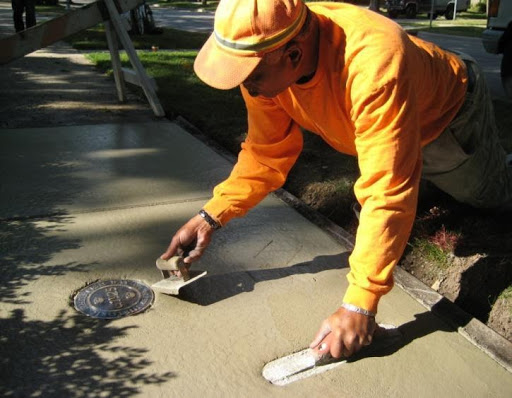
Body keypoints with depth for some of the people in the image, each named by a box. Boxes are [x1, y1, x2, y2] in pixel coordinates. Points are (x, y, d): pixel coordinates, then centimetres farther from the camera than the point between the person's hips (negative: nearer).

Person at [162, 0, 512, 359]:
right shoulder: (262, 59, -29)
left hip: (450, 113, -4)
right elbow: (266, 151, -19)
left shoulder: (372, 63, -49)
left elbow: (387, 192, -49)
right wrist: (211, 216, -29)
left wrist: (360, 305, -49)